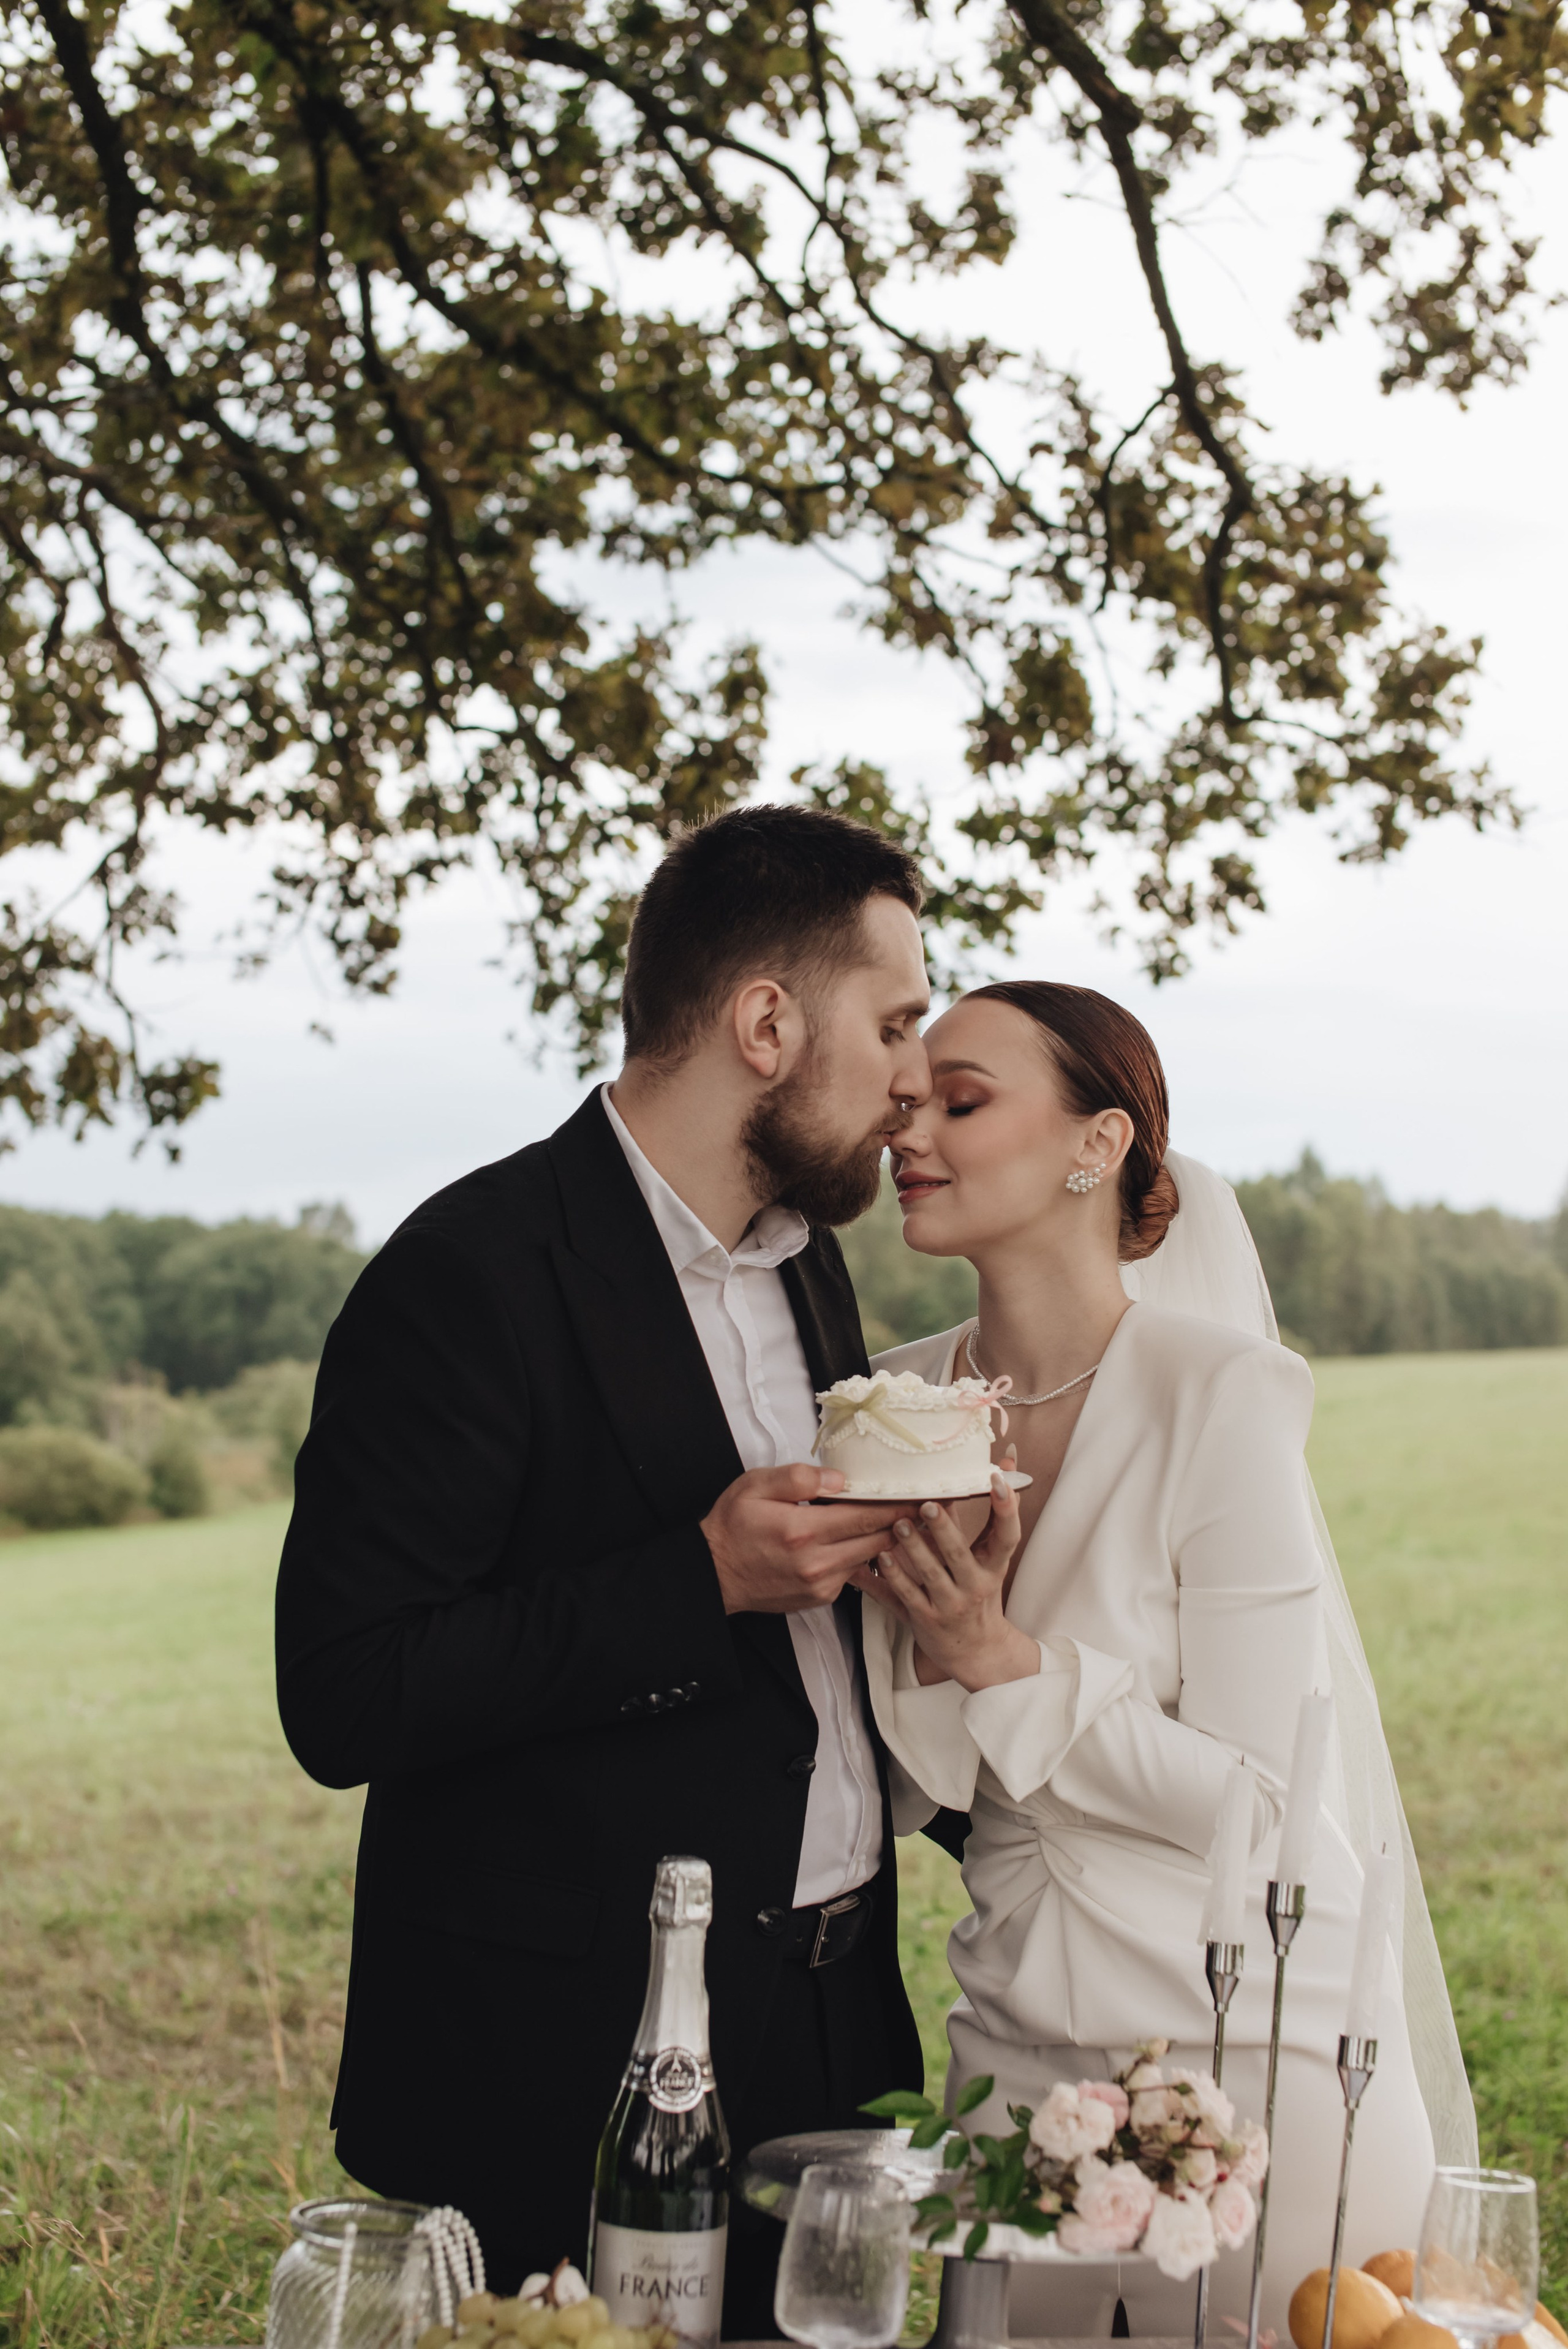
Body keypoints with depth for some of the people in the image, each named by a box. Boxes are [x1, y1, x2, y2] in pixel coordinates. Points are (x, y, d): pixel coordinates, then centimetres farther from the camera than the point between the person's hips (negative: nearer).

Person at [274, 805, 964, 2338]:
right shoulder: (474, 1276, -16)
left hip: (830, 2041, 8)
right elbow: (343, 1700, -21)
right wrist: (705, 1579, -24)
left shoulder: (805, 1261, 11)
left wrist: (906, 1541, 0)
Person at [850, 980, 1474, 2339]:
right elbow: (906, 1796, 2)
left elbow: (1256, 1800, -17)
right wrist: (924, 1641, -16)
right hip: (1016, 2056, 5)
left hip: (1246, 2058, -5)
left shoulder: (1218, 1394, -16)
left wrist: (1006, 1662, -22)